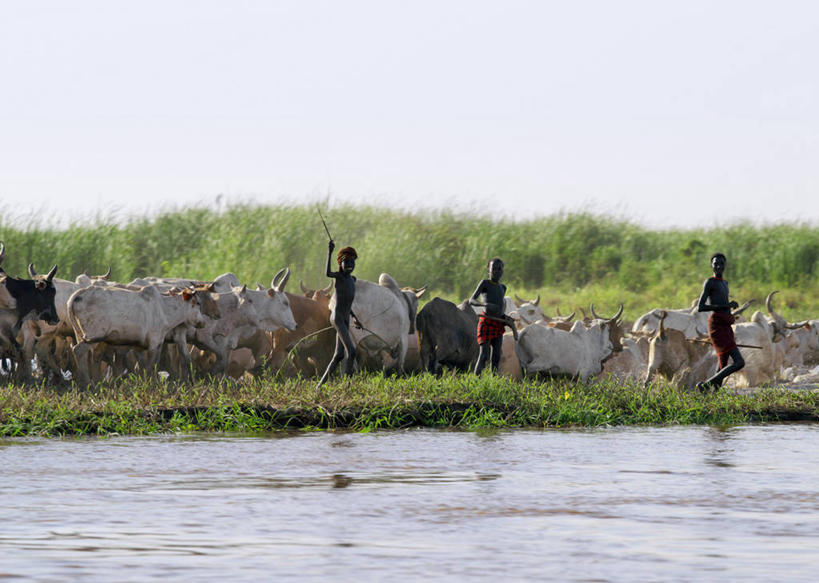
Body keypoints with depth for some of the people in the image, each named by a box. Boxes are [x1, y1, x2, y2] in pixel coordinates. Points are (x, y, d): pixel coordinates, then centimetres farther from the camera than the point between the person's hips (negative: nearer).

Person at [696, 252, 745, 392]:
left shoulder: (724, 284, 22)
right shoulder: (709, 282, -5)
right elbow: (700, 307, -13)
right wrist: (726, 306, -15)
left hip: (726, 328, 9)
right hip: (717, 327, -9)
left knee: (723, 368, 9)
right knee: (739, 362, -17)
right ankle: (705, 385, -13)